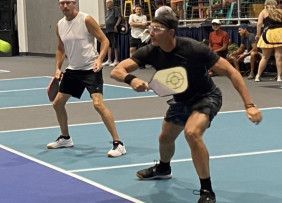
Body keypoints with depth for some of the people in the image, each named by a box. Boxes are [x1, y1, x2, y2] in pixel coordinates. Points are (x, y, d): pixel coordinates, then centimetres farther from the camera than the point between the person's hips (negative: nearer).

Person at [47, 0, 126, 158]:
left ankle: (118, 144, -16)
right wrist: (58, 68, 7)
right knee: (58, 103, 13)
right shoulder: (60, 25, 6)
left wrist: (99, 59, -26)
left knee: (98, 104, -21)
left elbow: (104, 40, -11)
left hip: (91, 69, -7)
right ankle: (65, 138, 35)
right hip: (73, 70, 7)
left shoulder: (86, 20, -12)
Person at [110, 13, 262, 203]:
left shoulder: (194, 49, -33)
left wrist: (249, 105, -34)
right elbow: (117, 71, -22)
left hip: (206, 97, -6)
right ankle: (163, 168, 57)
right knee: (165, 138, 20)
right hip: (181, 100, 6)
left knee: (192, 132, -32)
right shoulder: (151, 52, -19)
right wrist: (131, 79, -47)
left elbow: (230, 71, -28)